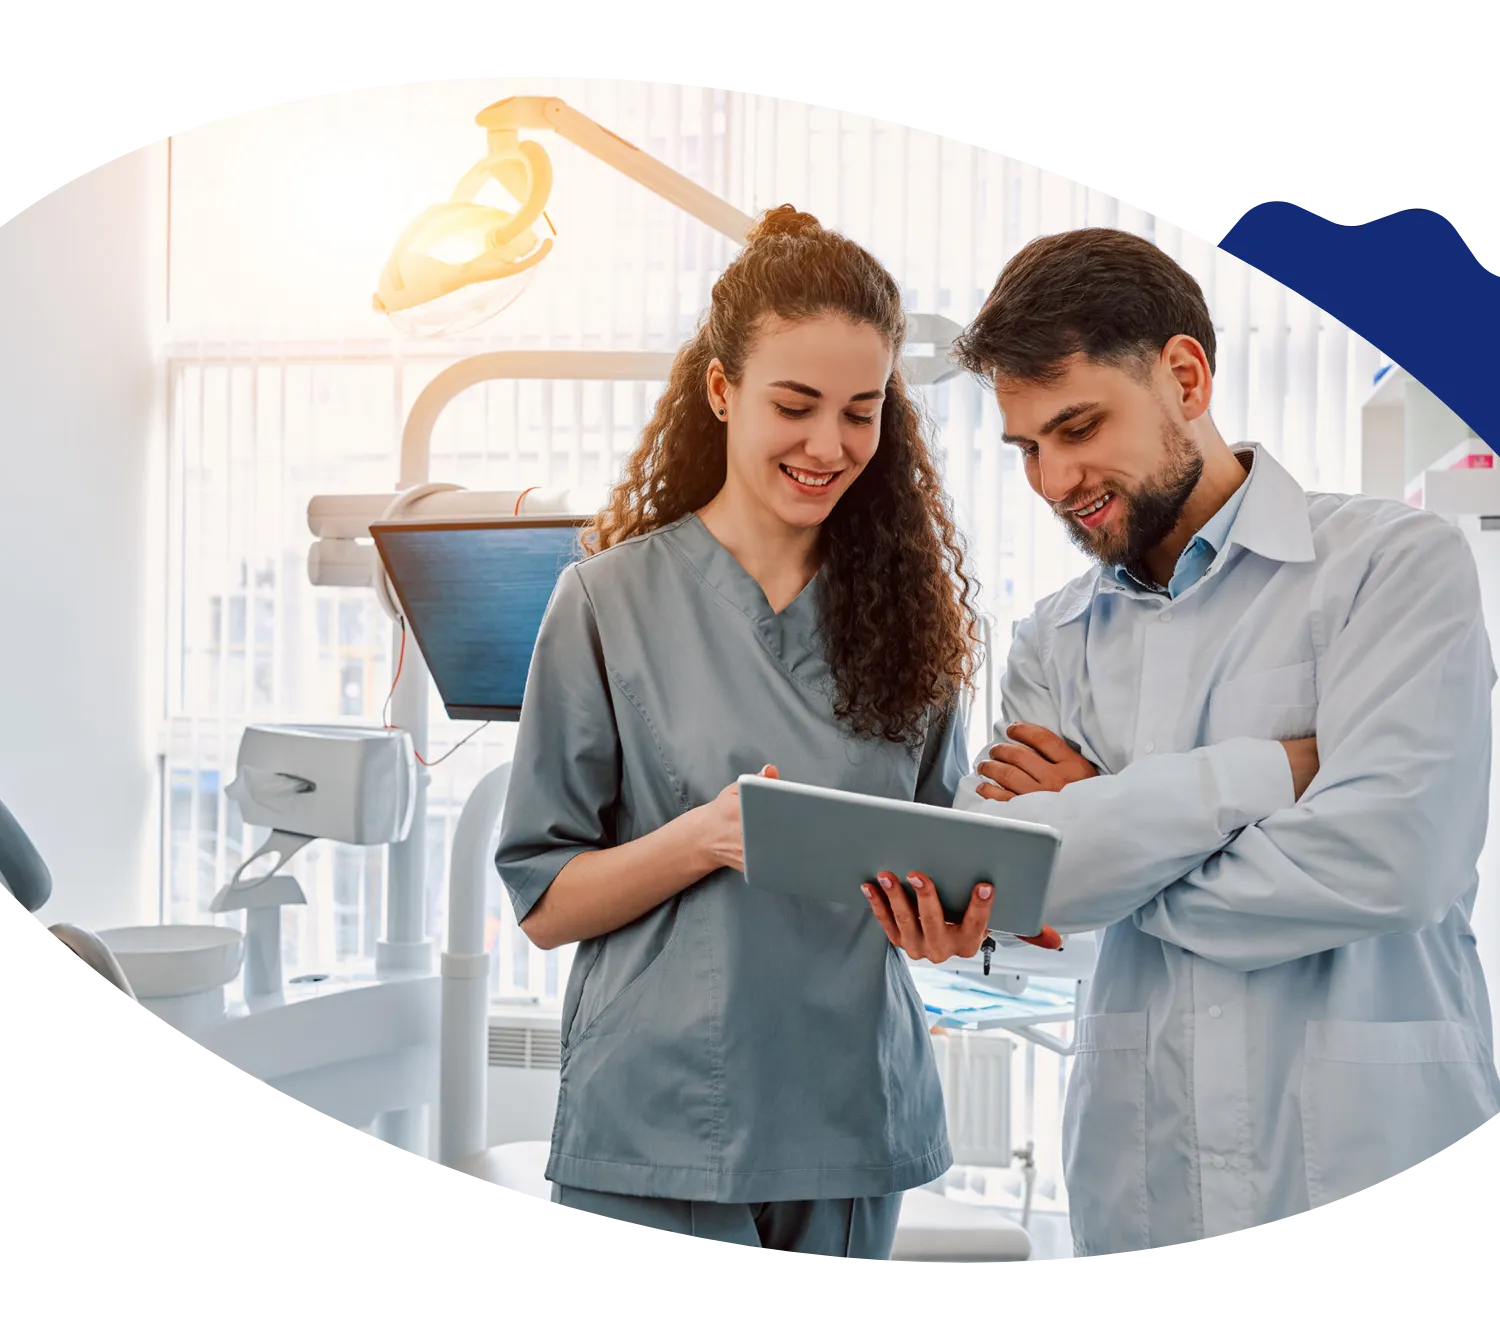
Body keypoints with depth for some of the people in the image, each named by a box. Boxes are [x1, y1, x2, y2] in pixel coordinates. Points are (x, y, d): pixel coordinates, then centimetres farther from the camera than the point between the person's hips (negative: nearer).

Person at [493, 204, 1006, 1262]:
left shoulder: (907, 604, 6)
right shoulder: (614, 600, -4)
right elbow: (544, 902, -3)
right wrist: (703, 838, -20)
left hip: (854, 1114, 3)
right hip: (660, 1128, -3)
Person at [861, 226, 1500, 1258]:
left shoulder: (1396, 563, -5)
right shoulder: (1053, 644, 8)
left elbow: (1390, 860, -17)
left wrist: (1108, 852, -5)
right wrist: (1271, 769, -14)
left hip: (1370, 1161, -4)